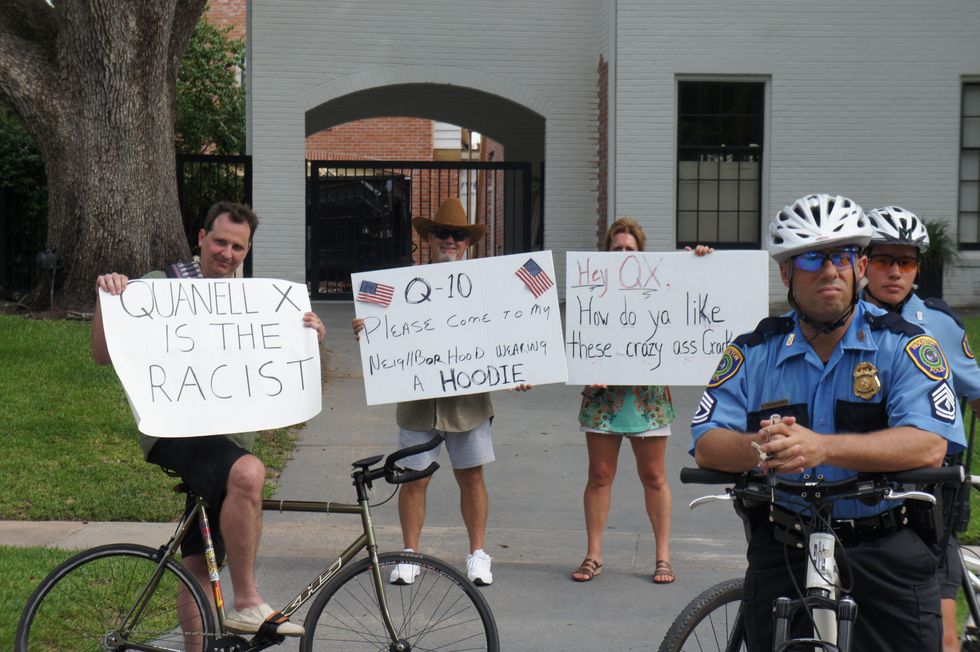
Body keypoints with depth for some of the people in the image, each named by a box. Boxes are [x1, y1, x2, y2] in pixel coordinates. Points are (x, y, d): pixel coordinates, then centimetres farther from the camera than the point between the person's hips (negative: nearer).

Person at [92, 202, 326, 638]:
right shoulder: (160, 287, 0)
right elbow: (104, 356, -3)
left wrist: (311, 339, -2)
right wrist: (106, 299, -19)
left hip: (230, 435, 6)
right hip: (174, 432, -6)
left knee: (201, 563, 7)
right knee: (248, 472, -34)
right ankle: (247, 605, -28)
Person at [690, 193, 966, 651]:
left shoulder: (904, 346, -2)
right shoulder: (753, 353, 6)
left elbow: (929, 445, -17)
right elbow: (707, 445, -2)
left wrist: (822, 447, -31)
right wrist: (760, 447, -26)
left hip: (888, 555, -2)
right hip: (782, 556, 2)